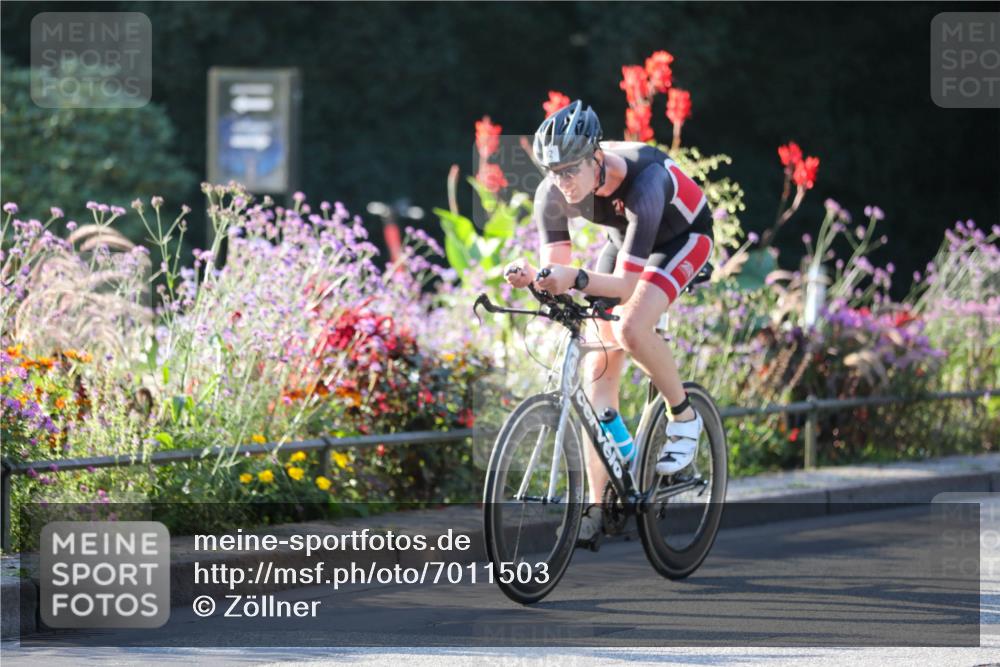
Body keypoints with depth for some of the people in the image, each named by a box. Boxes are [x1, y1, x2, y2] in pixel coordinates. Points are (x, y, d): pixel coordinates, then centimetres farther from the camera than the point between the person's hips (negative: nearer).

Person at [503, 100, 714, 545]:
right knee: (599, 370, -5)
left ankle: (683, 417, -4)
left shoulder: (643, 181, -40)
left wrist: (576, 279, -58)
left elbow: (627, 283, -41)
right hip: (624, 238, 6)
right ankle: (596, 508, -2)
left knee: (630, 329, -32)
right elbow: (556, 269, -23)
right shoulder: (552, 193, -24)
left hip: (682, 237, -6)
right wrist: (529, 275, -45)